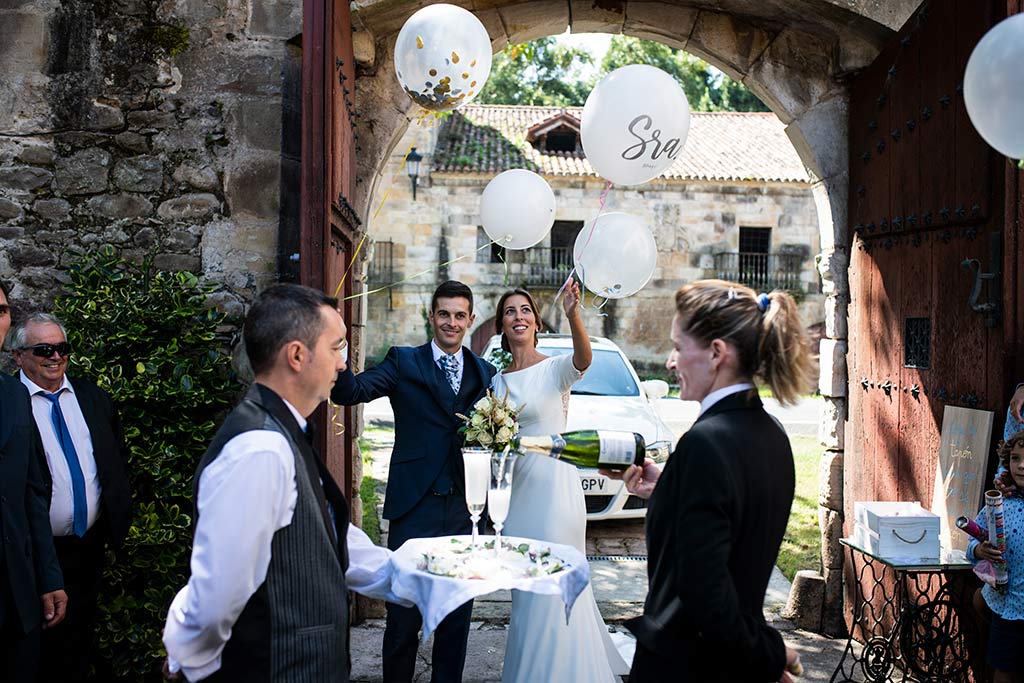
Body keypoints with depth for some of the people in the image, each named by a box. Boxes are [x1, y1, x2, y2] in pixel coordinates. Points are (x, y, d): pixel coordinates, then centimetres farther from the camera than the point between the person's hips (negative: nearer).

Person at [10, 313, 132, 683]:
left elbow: (120, 455, 15)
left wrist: (117, 515, 10)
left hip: (92, 544, 5)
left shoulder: (94, 398, 5)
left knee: (82, 638, 20)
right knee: (43, 647, 11)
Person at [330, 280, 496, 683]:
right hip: (414, 505, -3)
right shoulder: (404, 362, 1)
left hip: (462, 508, 3)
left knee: (458, 611, 13)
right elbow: (351, 392, -13)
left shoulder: (484, 372, 11)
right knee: (404, 612, 6)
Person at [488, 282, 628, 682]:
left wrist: (573, 315, -50)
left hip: (554, 486, -6)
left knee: (553, 590, 1)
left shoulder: (554, 368, -9)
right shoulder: (499, 380, 9)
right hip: (517, 489, 6)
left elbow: (584, 358, -33)